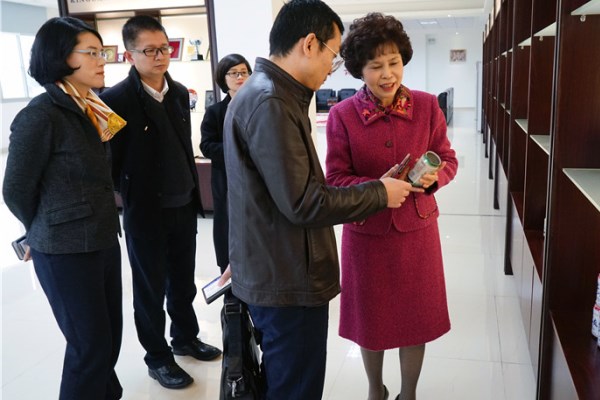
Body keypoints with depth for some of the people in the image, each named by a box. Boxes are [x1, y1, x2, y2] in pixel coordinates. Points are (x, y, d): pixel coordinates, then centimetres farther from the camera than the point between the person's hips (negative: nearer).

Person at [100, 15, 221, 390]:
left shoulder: (180, 92, 5)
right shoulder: (117, 99, -15)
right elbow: (110, 161, -12)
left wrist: (194, 191, 14)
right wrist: (131, 200, -9)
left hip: (183, 206, 6)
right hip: (146, 212, -6)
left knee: (183, 282, 20)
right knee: (151, 289, 11)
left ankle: (186, 337, 41)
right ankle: (158, 357, 29)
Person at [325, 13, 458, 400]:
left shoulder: (427, 106, -6)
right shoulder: (342, 115, -11)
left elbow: (448, 160, 1)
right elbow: (336, 179, -10)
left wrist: (433, 177, -21)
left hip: (416, 228, 1)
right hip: (366, 231, -1)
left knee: (416, 318, 14)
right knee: (370, 320, 16)